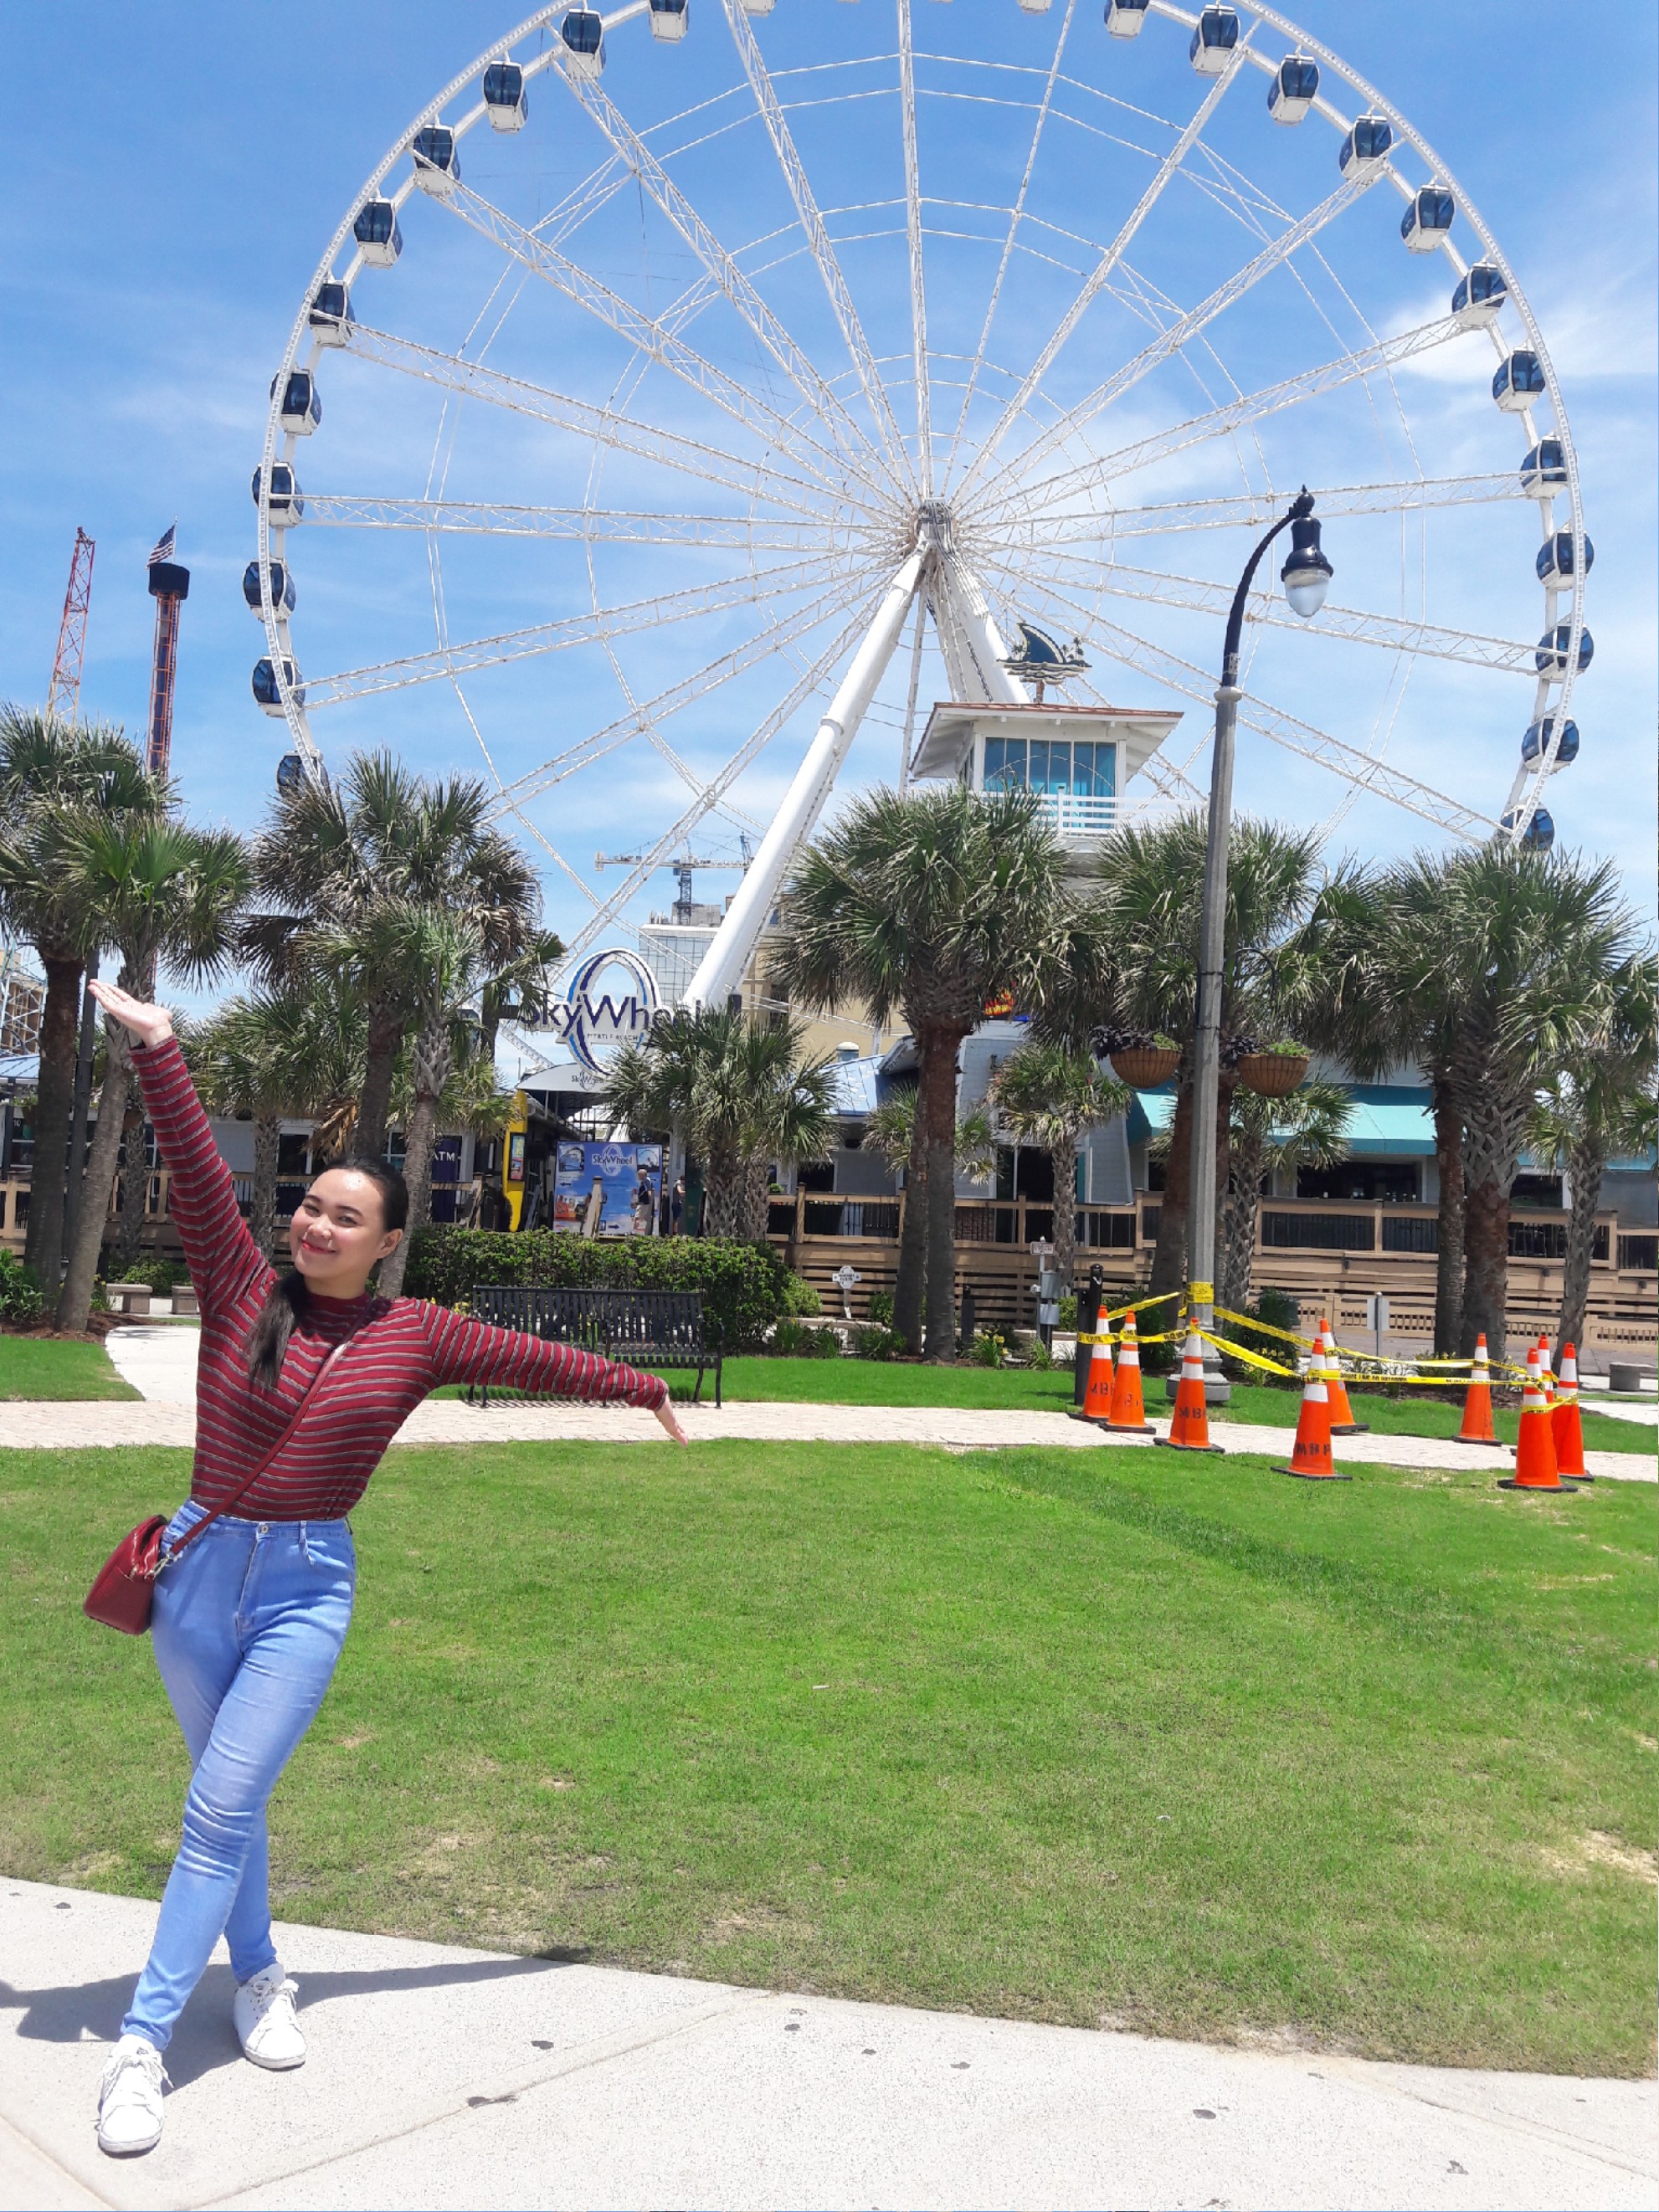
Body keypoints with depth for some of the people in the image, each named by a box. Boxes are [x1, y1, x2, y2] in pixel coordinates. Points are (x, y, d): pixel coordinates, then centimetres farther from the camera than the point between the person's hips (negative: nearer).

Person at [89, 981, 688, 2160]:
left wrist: (641, 1389, 14)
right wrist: (159, 1046, -19)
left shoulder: (417, 1334, -2)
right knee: (233, 1801, 13)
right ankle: (260, 1977, 34)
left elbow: (531, 1356, 6)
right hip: (199, 1570, 1)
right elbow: (200, 1172, -12)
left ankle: (144, 2042, 6)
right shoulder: (243, 1289, -3)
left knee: (221, 1808, -5)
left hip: (307, 1587, -1)